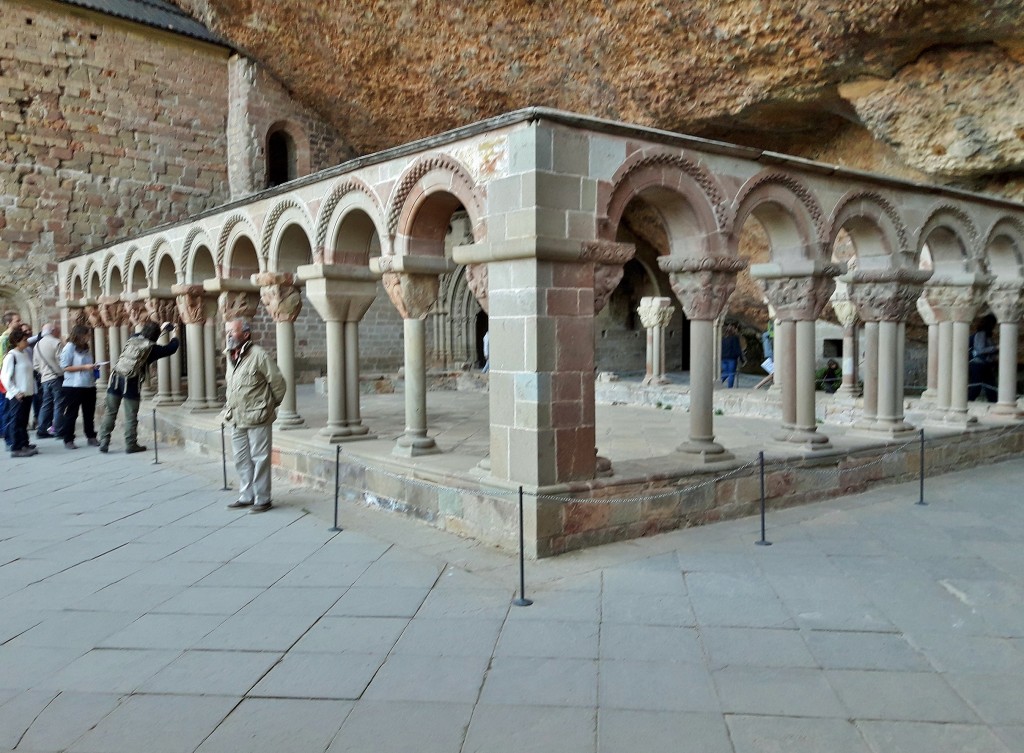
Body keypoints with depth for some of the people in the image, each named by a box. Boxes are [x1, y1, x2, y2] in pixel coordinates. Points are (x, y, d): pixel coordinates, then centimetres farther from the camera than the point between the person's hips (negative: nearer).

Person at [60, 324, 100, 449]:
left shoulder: (86, 348, 12)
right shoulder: (69, 347, -7)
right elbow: (65, 367, -12)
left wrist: (93, 368, 5)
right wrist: (84, 367, -17)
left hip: (89, 385, 6)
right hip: (73, 386, -6)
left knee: (89, 413, 10)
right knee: (71, 414, 2)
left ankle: (91, 437, 19)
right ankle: (68, 440, 8)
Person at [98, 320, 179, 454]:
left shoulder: (133, 338, 10)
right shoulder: (152, 348, -3)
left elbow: (144, 336, 33)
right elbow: (172, 348, 7)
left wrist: (161, 328, 40)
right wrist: (175, 336, 25)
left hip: (115, 378, 5)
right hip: (131, 383, -5)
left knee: (110, 412, 11)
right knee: (131, 416, 4)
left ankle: (103, 442, 12)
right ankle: (131, 445, 10)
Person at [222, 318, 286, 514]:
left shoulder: (258, 355, -13)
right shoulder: (230, 357, 12)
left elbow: (278, 382, -10)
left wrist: (271, 405, 0)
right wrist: (229, 405, 17)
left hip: (257, 418, -8)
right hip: (236, 419, 8)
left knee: (259, 459, -2)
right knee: (242, 460, 14)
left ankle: (262, 499, 6)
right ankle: (246, 496, 24)